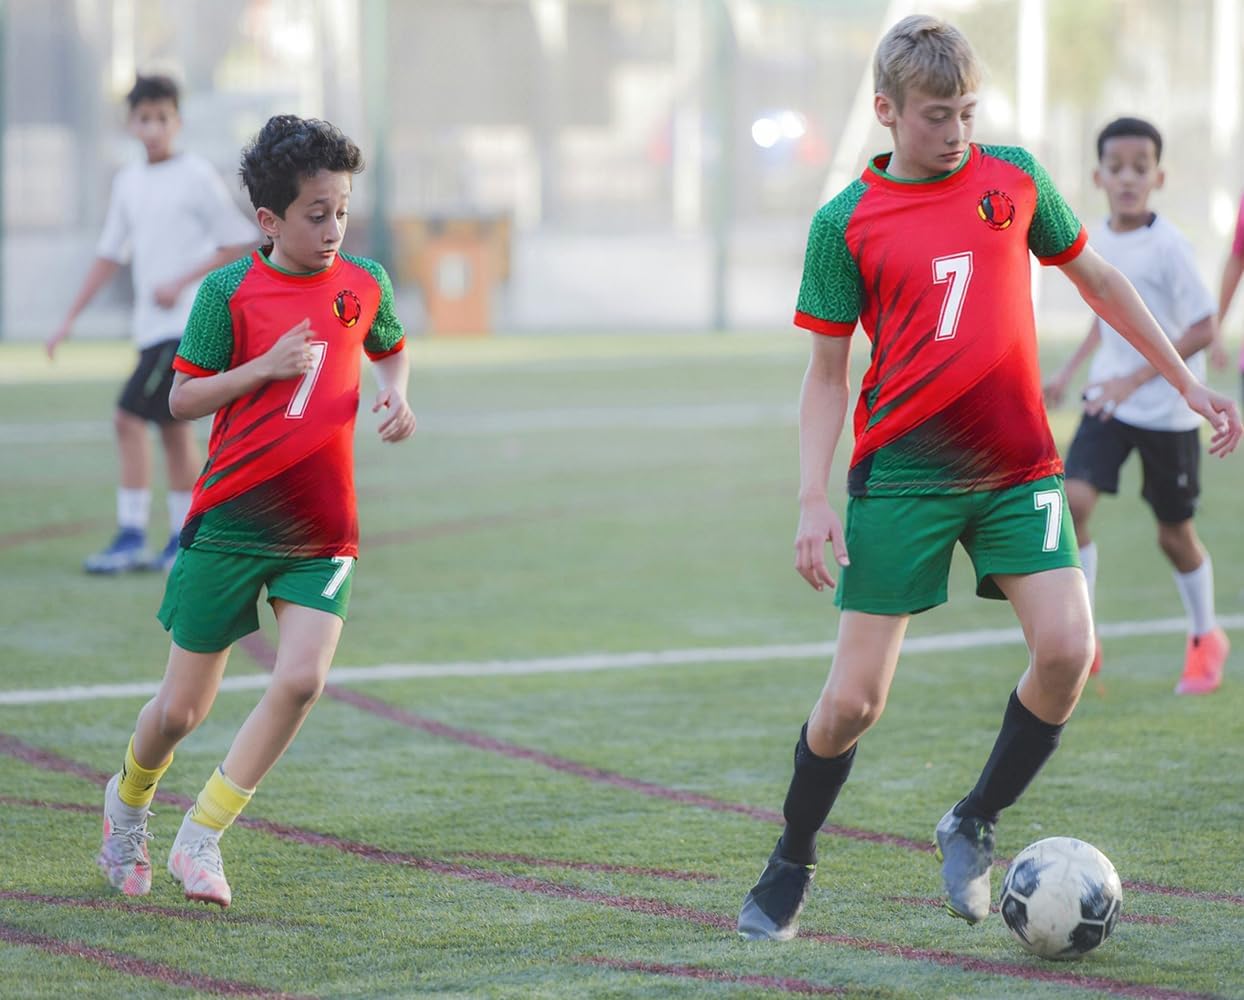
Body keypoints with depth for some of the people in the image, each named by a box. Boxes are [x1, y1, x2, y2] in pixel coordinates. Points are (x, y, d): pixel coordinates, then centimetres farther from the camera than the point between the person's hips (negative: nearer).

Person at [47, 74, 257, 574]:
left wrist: (181, 283, -15)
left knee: (129, 417, -13)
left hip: (184, 322, -7)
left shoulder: (196, 175, -8)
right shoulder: (129, 181, 12)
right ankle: (184, 541, 15)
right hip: (152, 326, 7)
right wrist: (70, 320, 13)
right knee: (173, 425, 10)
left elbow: (239, 243, -7)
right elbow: (109, 255, 17)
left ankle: (131, 537, -11)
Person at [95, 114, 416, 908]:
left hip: (320, 529, 3)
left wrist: (396, 395, 3)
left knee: (302, 680, -19)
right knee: (183, 709, 4)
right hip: (231, 521, -3)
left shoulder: (365, 284, 3)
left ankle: (202, 839, -4)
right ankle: (129, 800, 37)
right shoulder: (230, 292, -8)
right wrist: (264, 367, -19)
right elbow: (182, 400, -6)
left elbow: (390, 350, 24)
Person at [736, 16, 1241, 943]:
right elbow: (828, 370, 3)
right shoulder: (845, 224, -2)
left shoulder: (1014, 177, 5)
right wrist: (814, 499, -7)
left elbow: (1095, 278, 18)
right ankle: (791, 866, 19)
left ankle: (973, 825, 7)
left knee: (1067, 649, -16)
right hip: (904, 473, -2)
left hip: (1018, 467, 2)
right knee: (855, 699, -4)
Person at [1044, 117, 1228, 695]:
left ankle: (1206, 637, 33)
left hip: (1170, 412, -4)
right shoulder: (1096, 242, 1)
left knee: (1174, 534, 8)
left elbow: (1204, 329, -19)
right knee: (1073, 502, -15)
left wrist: (1135, 379, -22)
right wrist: (1070, 371, 10)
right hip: (1110, 401, 4)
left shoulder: (1167, 247, -18)